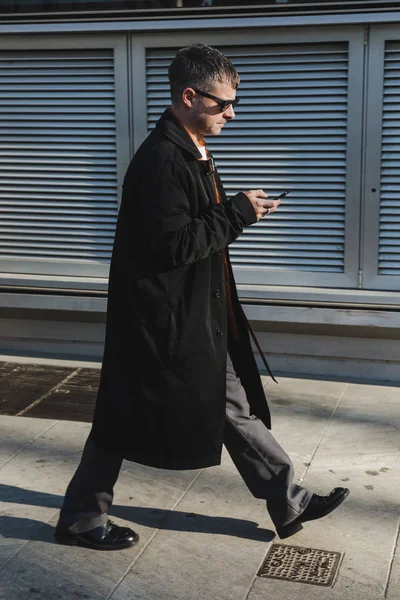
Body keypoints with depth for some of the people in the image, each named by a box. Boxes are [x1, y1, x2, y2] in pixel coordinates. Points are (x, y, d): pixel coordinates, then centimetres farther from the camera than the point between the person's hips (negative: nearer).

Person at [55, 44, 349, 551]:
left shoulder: (192, 151, 12)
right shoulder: (161, 158, -21)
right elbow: (173, 244, -25)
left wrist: (240, 210, 6)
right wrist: (238, 213, -19)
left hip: (201, 317, 10)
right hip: (166, 321, -10)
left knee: (235, 406, 15)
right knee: (125, 419, 5)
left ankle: (289, 503, 26)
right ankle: (80, 518, 24)